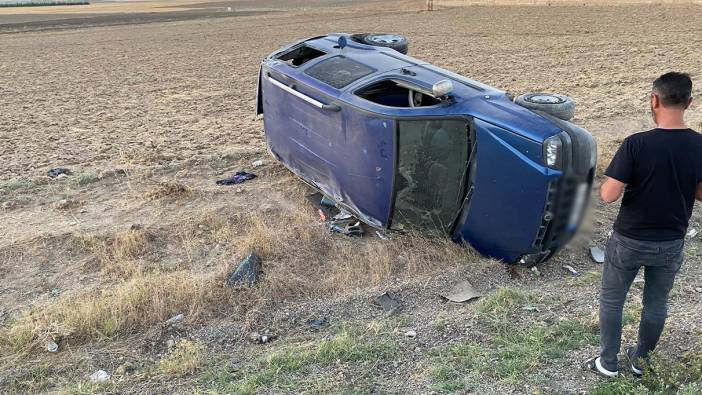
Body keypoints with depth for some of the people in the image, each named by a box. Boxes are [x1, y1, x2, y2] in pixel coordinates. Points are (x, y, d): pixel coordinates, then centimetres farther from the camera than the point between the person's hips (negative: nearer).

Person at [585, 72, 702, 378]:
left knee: (611, 301, 16)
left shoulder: (636, 144, -22)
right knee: (656, 304, 22)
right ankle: (640, 360, 38)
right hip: (671, 243, 4)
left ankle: (608, 363, 26)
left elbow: (609, 195, -22)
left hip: (629, 241, -4)